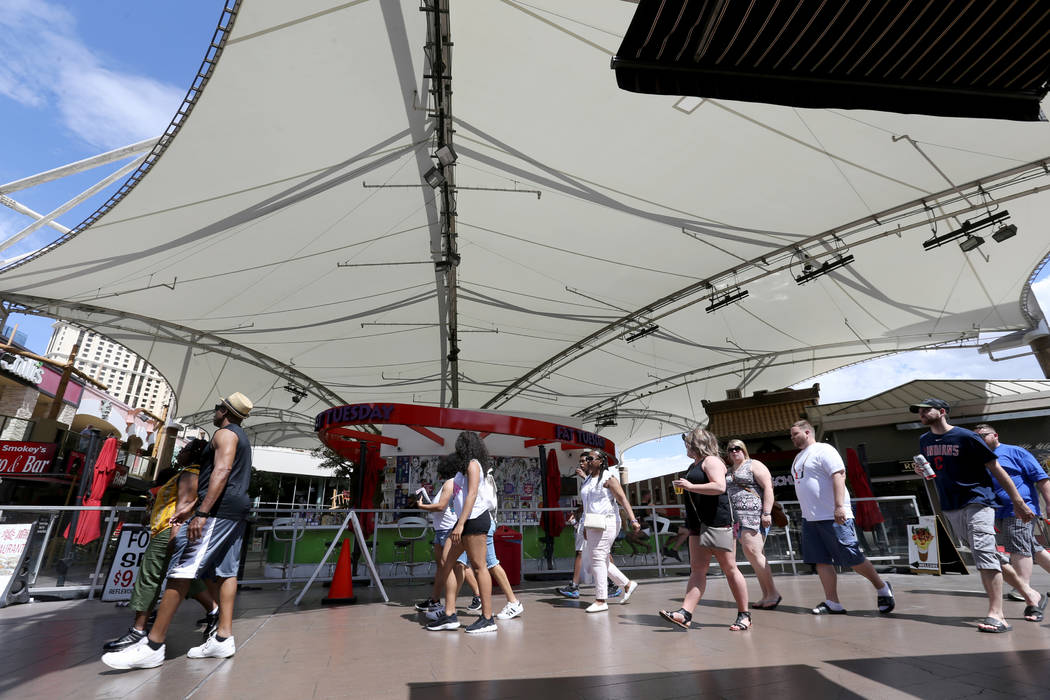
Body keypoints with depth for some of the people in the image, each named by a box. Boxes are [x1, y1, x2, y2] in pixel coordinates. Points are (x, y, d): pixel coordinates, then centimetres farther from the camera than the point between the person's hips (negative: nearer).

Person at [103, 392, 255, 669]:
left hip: (219, 509, -10)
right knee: (225, 571, 8)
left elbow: (221, 472, -20)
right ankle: (223, 637, 9)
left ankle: (153, 646, -6)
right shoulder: (241, 438, 26)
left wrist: (202, 513, -26)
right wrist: (191, 507, 28)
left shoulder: (225, 433, -5)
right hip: (236, 512, 10)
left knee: (182, 568, -9)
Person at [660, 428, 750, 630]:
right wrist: (682, 486, 17)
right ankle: (685, 614, -1)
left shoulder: (711, 461, -7)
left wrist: (690, 486, -20)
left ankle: (744, 616, 14)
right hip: (699, 524, 9)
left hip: (717, 522, -9)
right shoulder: (694, 465, 22)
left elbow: (720, 487, -22)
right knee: (697, 569, 3)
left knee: (729, 568, 1)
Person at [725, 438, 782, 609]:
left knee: (752, 551, -16)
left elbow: (768, 487, -9)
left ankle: (773, 592, -6)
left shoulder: (754, 465, 0)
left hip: (754, 514, -7)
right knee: (755, 556, 6)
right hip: (738, 518, 7)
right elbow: (727, 495, 25)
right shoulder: (729, 471, 21)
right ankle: (766, 595, 10)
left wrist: (767, 513, -18)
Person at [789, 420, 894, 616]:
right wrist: (806, 512, 23)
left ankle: (882, 588, 25)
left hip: (833, 517, -8)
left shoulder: (823, 450, -9)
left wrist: (839, 506, -27)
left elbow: (839, 475, -19)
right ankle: (832, 603, 10)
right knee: (821, 561, 5)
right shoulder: (799, 457, 18)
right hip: (809, 518, 8)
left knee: (853, 558, 1)